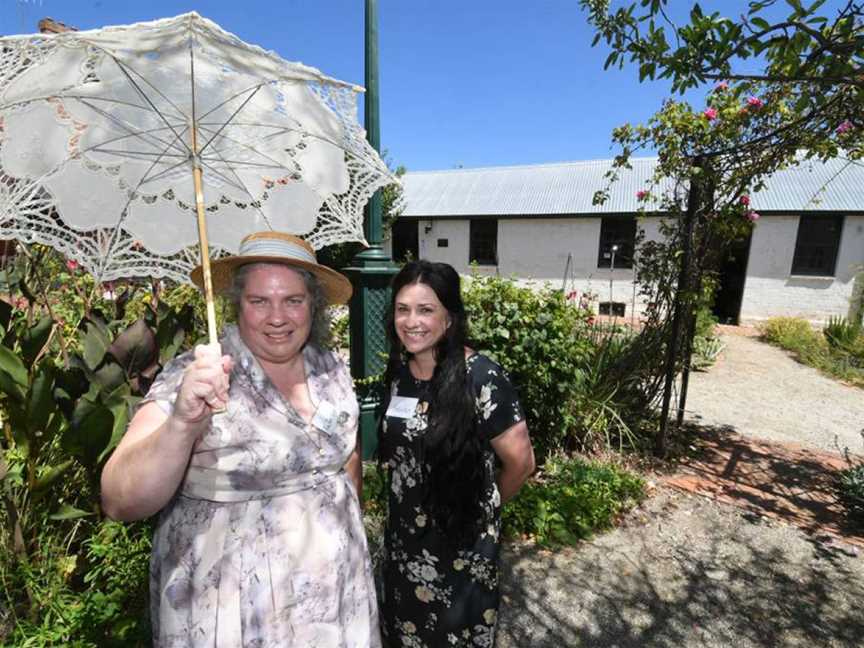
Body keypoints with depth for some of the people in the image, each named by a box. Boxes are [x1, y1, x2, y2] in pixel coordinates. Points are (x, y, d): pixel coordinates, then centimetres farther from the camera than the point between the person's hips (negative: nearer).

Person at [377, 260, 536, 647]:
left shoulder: (480, 377, -24)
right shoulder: (398, 369, -5)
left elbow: (520, 461, -15)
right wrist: (410, 498, 10)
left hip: (460, 539, -5)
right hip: (403, 535, 5)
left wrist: (482, 504, 1)